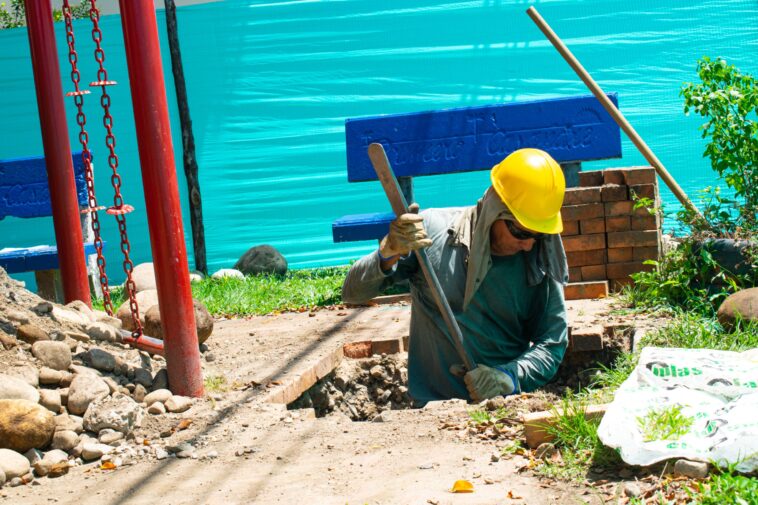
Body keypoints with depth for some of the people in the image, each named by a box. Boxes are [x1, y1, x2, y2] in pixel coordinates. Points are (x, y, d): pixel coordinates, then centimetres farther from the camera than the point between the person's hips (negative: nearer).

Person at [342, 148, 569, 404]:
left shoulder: (541, 261, 0)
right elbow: (353, 293, -3)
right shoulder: (432, 229, -5)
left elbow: (552, 344, 5)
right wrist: (389, 255, -23)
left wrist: (510, 377, -14)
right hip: (435, 407, -3)